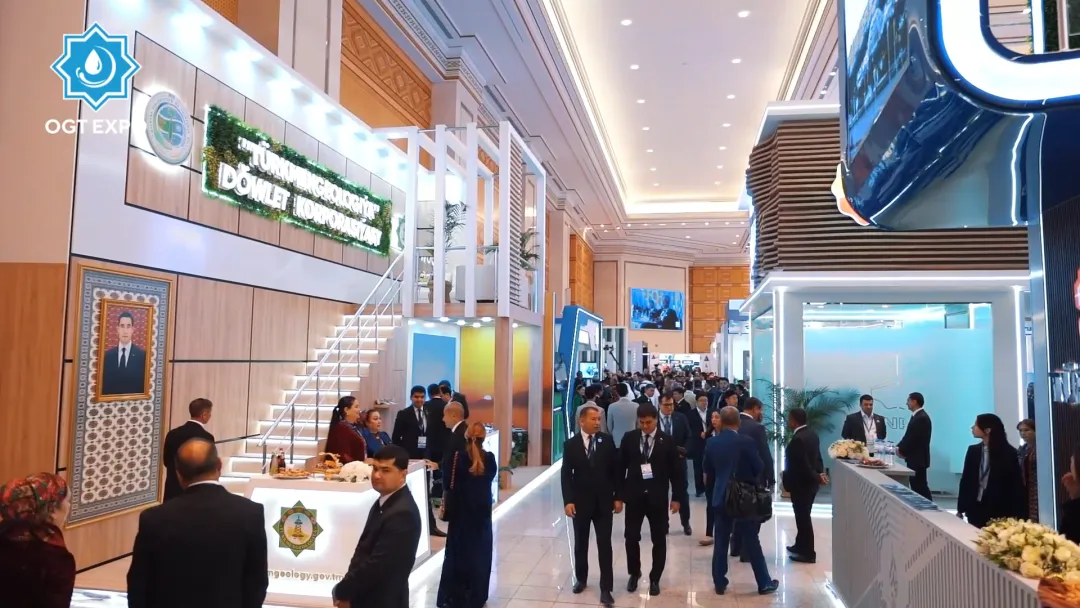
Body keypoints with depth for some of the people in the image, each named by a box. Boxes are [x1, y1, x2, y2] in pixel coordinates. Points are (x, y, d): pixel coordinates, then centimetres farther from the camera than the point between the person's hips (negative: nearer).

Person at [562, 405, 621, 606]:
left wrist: (618, 497, -1)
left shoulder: (607, 441, -2)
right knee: (581, 544, 14)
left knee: (604, 545, 1)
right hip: (580, 502, 0)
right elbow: (566, 475, -5)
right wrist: (568, 501, -13)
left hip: (604, 501, 0)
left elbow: (615, 470, 1)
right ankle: (581, 579, 32)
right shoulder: (571, 444, -4)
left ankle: (606, 588, 7)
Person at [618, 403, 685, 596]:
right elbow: (621, 467, 2)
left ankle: (655, 579, 23)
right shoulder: (629, 438, -2)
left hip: (657, 497, -1)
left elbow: (677, 471, -1)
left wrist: (677, 497, -3)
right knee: (631, 537, 5)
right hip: (634, 496, 1)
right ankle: (634, 574, 27)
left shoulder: (667, 441, -5)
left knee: (659, 540, 7)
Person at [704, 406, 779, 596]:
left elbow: (708, 470, 6)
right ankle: (764, 583, 16)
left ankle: (719, 584, 15)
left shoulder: (712, 443, -3)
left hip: (721, 497, 3)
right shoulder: (747, 441, -14)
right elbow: (759, 468, -7)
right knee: (751, 541, 6)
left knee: (721, 542, 9)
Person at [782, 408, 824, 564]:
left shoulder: (797, 439, -25)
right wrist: (820, 473, 1)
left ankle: (808, 553, 12)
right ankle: (801, 546, 34)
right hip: (809, 482, 10)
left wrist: (817, 477, -12)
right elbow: (817, 457, 11)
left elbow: (803, 465, -25)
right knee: (803, 516, 21)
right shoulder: (811, 433, 6)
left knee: (803, 517, 2)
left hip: (801, 484, -10)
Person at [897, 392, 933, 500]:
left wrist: (902, 450, -12)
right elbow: (908, 436, 16)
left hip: (918, 459, -10)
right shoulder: (917, 416, 14)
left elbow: (914, 438, -22)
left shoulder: (922, 418, -19)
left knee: (920, 486, -5)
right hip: (915, 458, 10)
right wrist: (899, 447, 3)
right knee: (917, 486, 13)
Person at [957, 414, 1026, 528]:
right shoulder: (973, 450, 6)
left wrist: (1017, 515, -9)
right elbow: (965, 480, 8)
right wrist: (960, 509, 6)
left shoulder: (1008, 453, -5)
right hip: (976, 508, 4)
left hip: (999, 510, -3)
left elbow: (1016, 485, -4)